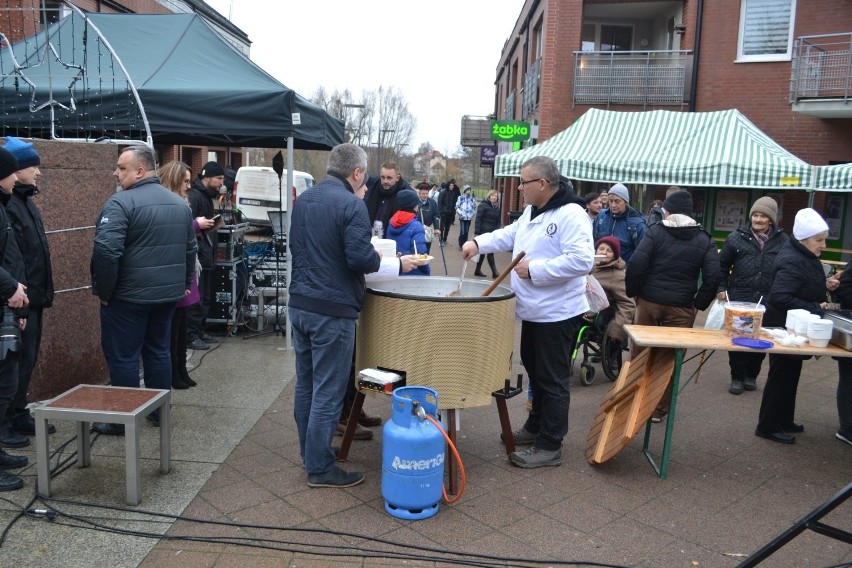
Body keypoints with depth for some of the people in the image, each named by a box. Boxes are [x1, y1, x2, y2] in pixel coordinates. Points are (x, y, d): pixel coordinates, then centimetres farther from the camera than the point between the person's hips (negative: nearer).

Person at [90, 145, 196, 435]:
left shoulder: (121, 203, -16)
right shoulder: (179, 203, 9)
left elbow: (106, 251, -23)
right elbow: (191, 248, 17)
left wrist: (103, 291, -12)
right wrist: (184, 284, 24)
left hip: (129, 295, -7)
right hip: (168, 293, 7)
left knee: (123, 356, 4)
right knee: (159, 351, 16)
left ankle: (123, 419, 12)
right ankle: (159, 412, 24)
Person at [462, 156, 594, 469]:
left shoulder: (571, 215, -21)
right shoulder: (532, 212, 11)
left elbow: (581, 261, -29)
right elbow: (509, 235, 19)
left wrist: (535, 270, -25)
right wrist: (478, 243, 3)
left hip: (558, 314, -10)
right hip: (534, 311, 10)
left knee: (552, 380, 0)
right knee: (535, 372, 21)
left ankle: (550, 447, 11)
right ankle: (536, 427, 37)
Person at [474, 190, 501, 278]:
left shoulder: (497, 208, 14)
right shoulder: (483, 205, -5)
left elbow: (498, 222, 14)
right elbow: (478, 219, -10)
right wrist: (476, 232, -16)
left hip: (493, 233, 6)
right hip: (484, 232, -6)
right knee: (490, 252, -9)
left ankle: (478, 270, 21)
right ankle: (494, 272, -9)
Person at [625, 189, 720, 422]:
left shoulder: (655, 231, -3)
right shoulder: (705, 240, 4)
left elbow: (635, 265, -12)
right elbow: (712, 277, -5)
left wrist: (633, 292, 1)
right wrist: (698, 305, 3)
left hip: (649, 302, -1)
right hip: (681, 308, 1)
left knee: (639, 354, 12)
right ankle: (659, 409, 18)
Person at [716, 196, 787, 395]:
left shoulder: (782, 241, 0)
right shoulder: (737, 237, -1)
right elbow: (722, 265, 6)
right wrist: (721, 288, -2)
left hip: (768, 302, 1)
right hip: (739, 299, -1)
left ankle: (751, 375, 28)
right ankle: (737, 377, 18)